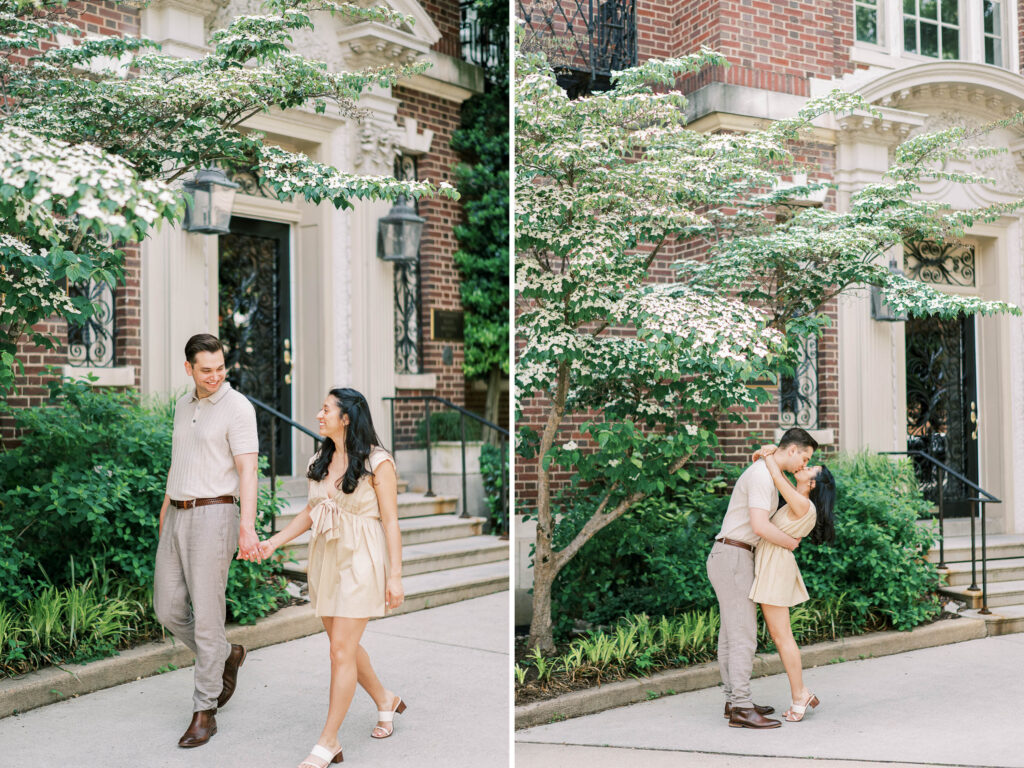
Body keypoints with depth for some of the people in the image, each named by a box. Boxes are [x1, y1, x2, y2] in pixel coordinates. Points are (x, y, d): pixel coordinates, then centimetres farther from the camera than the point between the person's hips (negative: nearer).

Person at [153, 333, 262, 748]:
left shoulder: (238, 407, -9)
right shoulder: (184, 406, 14)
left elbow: (247, 469, -19)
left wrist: (248, 526, -29)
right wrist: (166, 506, 26)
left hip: (214, 516, -7)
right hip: (177, 518, 7)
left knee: (206, 613, -5)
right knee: (169, 609, 8)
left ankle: (203, 712, 5)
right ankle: (226, 657, 32)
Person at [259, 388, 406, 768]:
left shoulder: (377, 463, -12)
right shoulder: (320, 461, 8)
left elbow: (390, 521, -11)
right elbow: (310, 512, 15)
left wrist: (395, 576, -13)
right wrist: (274, 541, 6)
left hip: (360, 563, -7)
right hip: (326, 560, 7)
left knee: (341, 650, -5)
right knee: (343, 644, 14)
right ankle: (385, 700, 38)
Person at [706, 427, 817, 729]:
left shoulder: (766, 474, 18)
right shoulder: (761, 475, -16)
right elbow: (760, 526, -25)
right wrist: (790, 543, -8)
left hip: (734, 559, 11)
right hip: (733, 559, -11)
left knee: (731, 632, 13)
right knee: (743, 634, -11)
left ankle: (734, 699, 20)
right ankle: (741, 709, -10)